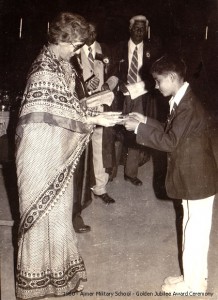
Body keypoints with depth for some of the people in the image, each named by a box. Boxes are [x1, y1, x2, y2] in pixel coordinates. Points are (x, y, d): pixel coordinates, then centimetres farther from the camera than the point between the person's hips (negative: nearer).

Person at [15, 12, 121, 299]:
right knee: (44, 210, 6)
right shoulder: (45, 72, -21)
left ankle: (56, 264, 38)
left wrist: (97, 114, 0)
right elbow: (56, 115, -21)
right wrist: (94, 120, -16)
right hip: (42, 150, -8)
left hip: (57, 149, 9)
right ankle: (40, 276, 26)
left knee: (58, 207, 19)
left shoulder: (61, 64, 7)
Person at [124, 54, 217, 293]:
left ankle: (193, 283, 21)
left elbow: (170, 141, -23)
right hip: (192, 177, 10)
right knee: (193, 230, 20)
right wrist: (145, 121, 5)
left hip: (197, 178, -10)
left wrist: (139, 128, -17)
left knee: (195, 231, 5)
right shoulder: (182, 101, 8)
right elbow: (171, 131, 13)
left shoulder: (188, 106, -24)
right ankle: (195, 276, 35)